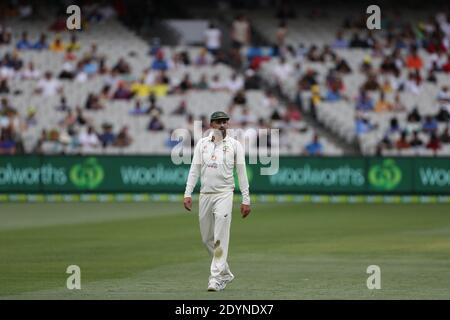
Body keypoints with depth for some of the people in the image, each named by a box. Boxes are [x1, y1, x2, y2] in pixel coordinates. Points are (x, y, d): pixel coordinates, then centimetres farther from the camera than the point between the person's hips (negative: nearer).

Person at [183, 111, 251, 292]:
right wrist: (188, 194, -3)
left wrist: (246, 199, -4)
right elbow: (194, 170, 7)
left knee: (220, 239, -12)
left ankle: (217, 278, -13)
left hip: (224, 194, -4)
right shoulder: (202, 144, 10)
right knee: (207, 239, 9)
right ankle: (225, 273, 24)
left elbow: (241, 173, 1)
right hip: (205, 194, 4)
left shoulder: (234, 145, 2)